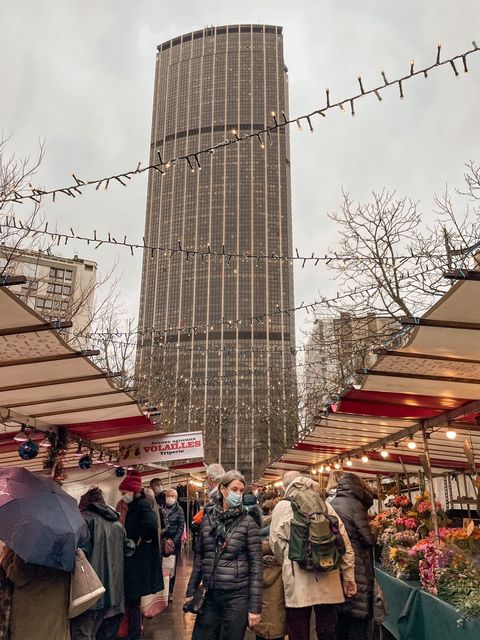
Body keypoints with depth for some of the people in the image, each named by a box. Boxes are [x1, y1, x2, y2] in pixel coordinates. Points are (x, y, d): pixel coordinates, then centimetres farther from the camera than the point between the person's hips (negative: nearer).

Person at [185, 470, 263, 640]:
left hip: (237, 597, -3)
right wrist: (191, 592, 9)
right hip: (210, 596, 3)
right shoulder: (207, 518, 2)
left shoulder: (248, 522, -8)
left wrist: (255, 607, -10)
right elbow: (199, 557, 11)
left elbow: (256, 565, -8)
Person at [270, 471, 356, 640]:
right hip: (328, 578, 3)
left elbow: (276, 545, 5)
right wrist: (349, 576, 11)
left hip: (298, 579, -3)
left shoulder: (282, 507, 2)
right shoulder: (325, 504, 8)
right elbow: (344, 541, 5)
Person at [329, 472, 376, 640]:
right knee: (359, 614, 3)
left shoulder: (329, 506, 7)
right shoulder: (354, 505, -12)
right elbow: (368, 539, -10)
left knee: (340, 616, 16)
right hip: (355, 568, -6)